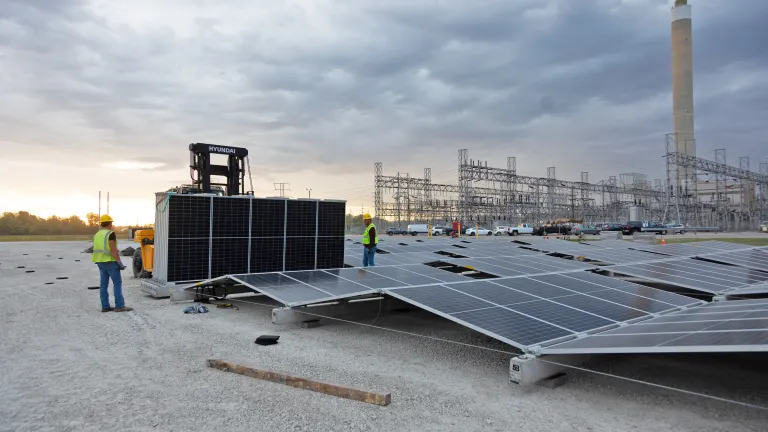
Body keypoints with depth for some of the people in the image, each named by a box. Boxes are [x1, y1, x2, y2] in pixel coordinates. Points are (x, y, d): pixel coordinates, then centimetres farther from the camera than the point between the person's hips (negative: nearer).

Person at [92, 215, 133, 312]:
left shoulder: (97, 235, 11)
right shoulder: (111, 234, -13)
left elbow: (97, 249, 15)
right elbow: (113, 250, -19)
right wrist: (119, 262, -16)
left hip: (100, 262, 8)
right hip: (110, 261, -8)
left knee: (104, 284, 8)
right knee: (117, 283, -5)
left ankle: (105, 306, 9)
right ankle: (119, 306, -7)